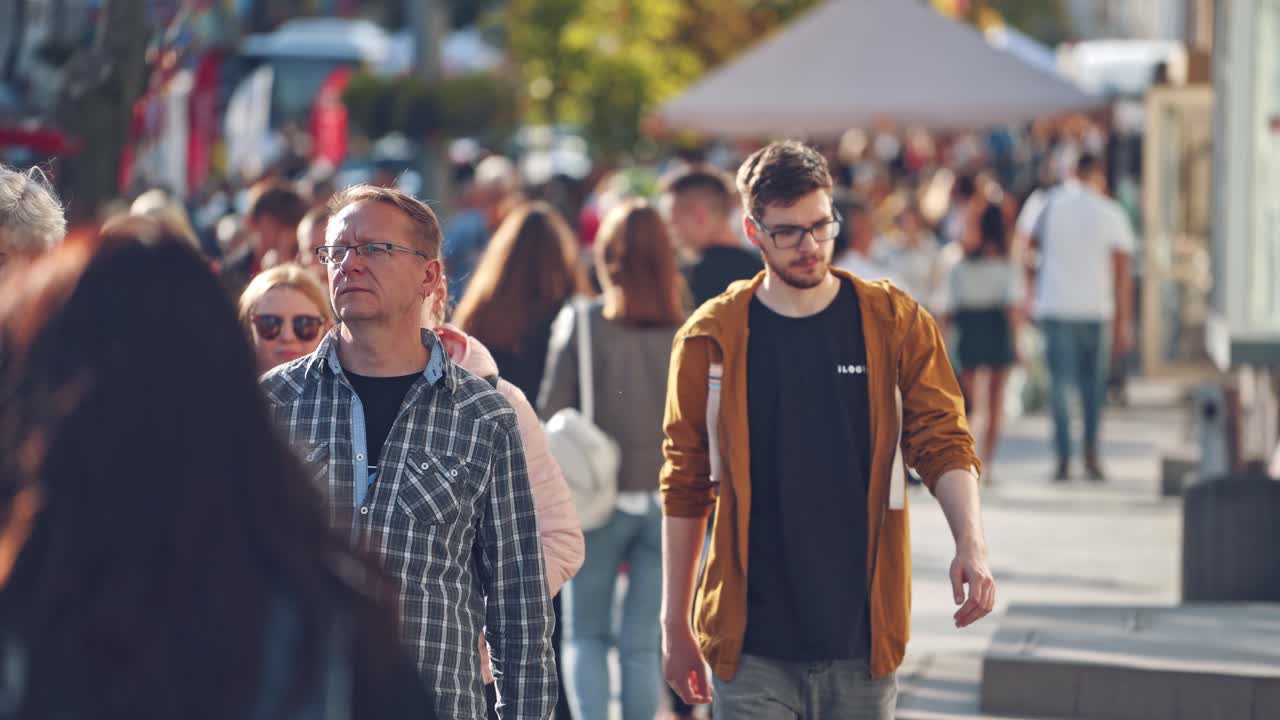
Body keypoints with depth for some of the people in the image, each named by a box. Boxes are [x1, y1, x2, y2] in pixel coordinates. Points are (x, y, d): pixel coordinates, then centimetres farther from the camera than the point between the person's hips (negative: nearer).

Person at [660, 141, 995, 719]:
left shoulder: (895, 324, 2)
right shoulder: (711, 339, 1)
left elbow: (944, 443, 0)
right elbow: (684, 487, 5)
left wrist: (970, 542, -19)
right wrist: (675, 627, 5)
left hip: (862, 639, 1)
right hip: (751, 647, -1)